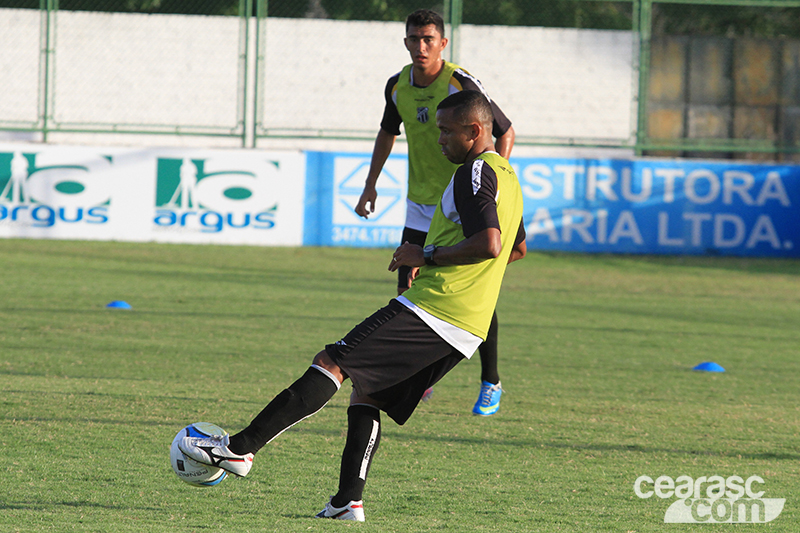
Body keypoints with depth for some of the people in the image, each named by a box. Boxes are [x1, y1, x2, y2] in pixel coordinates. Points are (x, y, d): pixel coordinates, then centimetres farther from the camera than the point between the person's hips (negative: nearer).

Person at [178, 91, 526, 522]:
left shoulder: (475, 173, -10)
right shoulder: (507, 176, 22)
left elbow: (488, 244, -24)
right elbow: (518, 248, 37)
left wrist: (428, 255, -13)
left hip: (431, 309, -10)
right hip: (464, 333, 10)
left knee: (332, 363, -13)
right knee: (366, 393, 12)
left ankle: (240, 448, -19)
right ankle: (348, 502, 1)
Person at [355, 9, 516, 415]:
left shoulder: (461, 85, -18)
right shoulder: (398, 87, -1)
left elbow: (505, 132, -9)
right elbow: (387, 133, 19)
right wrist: (371, 184, 14)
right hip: (420, 205, 5)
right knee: (407, 293, 0)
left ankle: (491, 382, 9)